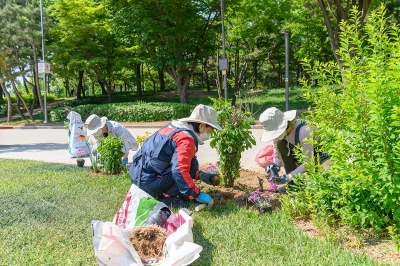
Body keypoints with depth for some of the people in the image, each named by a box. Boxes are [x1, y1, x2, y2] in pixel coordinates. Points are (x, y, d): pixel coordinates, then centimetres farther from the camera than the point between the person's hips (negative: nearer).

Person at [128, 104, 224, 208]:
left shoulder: (173, 127, 13)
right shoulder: (186, 138, -16)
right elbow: (180, 170, -28)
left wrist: (200, 175, 19)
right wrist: (197, 194, -21)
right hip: (148, 182, -9)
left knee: (187, 162, 19)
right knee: (192, 164, -7)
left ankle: (163, 193, 13)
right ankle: (167, 198, -6)